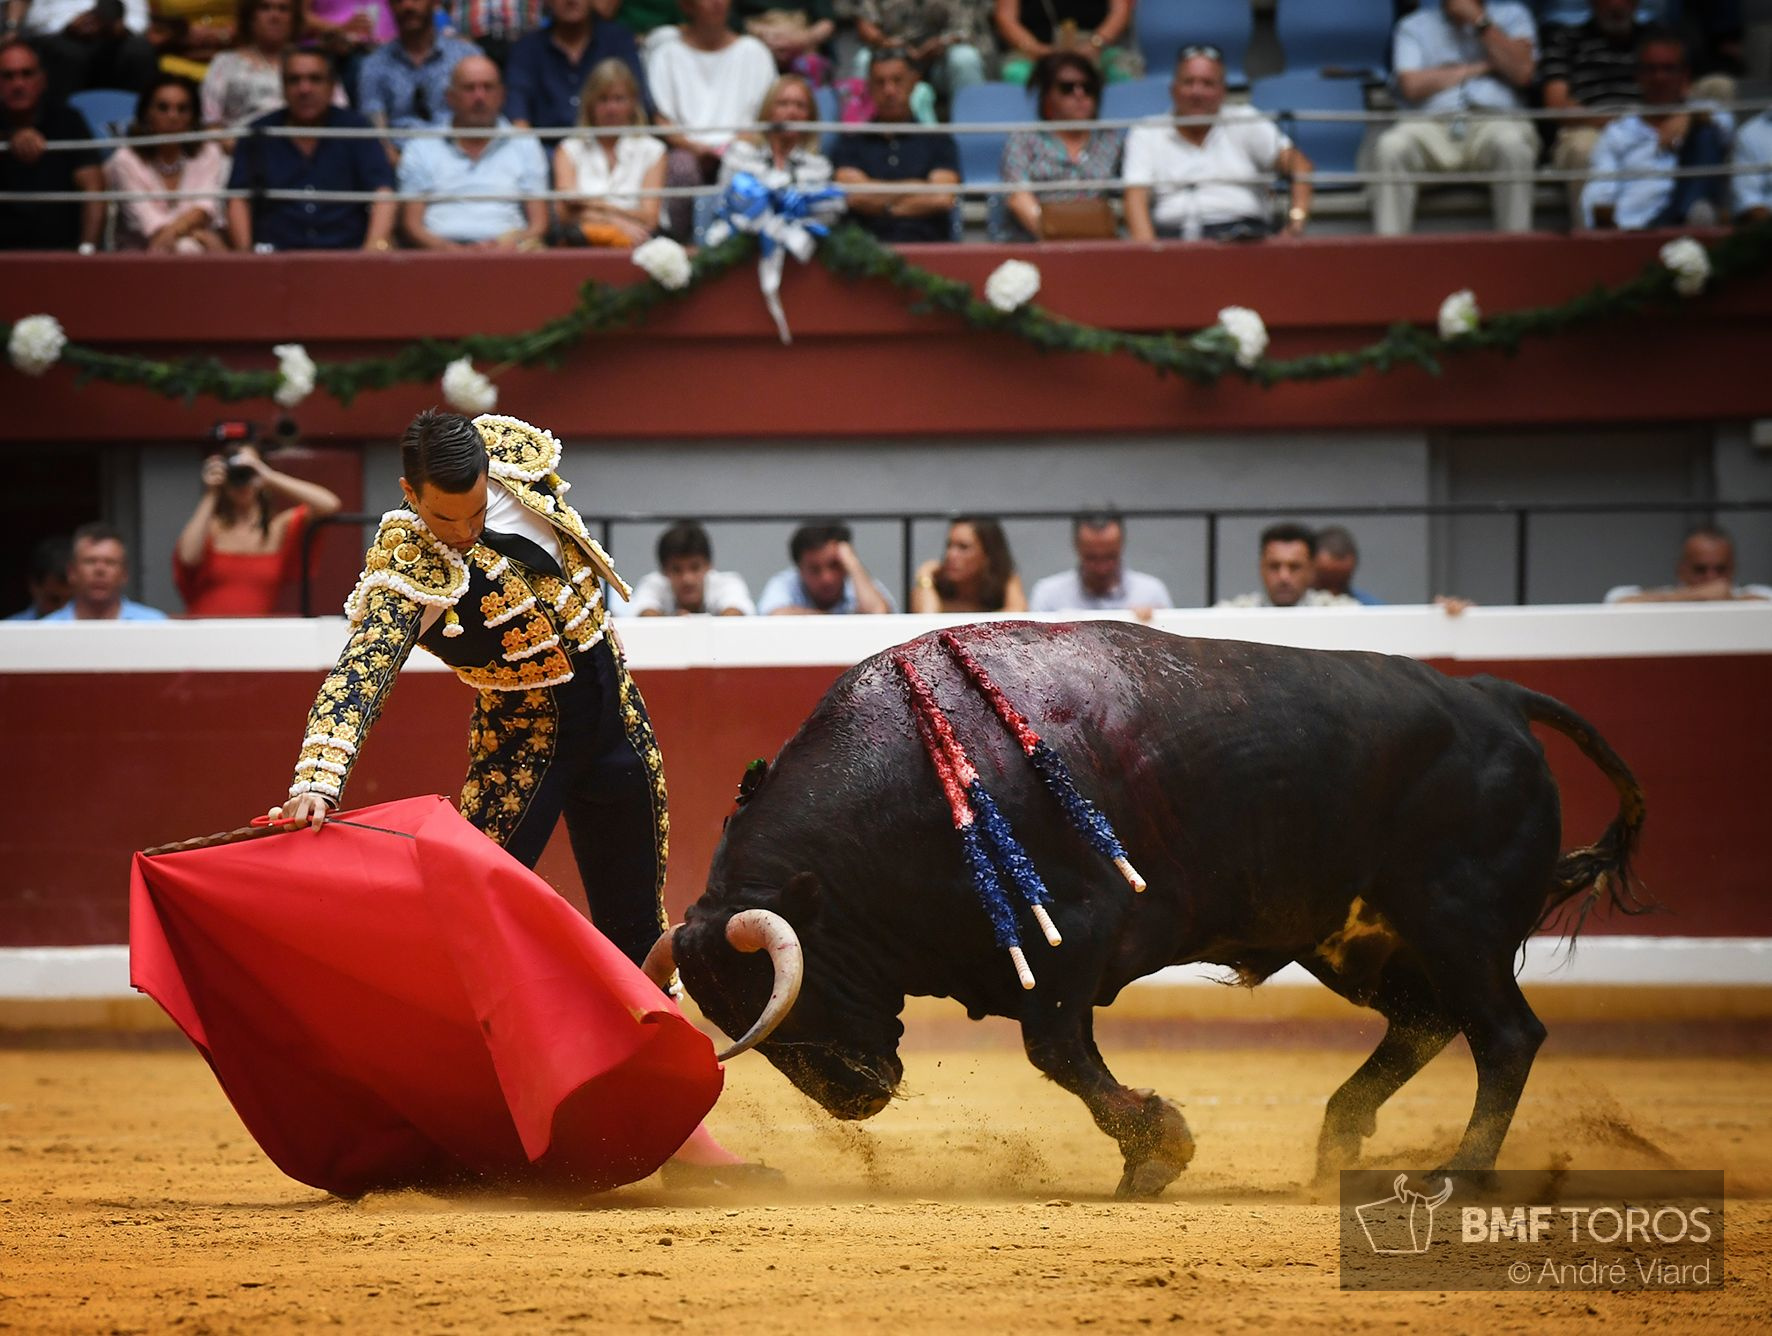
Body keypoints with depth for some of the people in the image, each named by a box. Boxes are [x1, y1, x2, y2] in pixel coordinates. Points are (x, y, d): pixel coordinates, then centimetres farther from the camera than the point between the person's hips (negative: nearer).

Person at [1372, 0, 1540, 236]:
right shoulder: (1413, 26, 20)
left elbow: (1522, 72, 1)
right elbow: (1411, 85, 2)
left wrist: (1479, 20, 0)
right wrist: (1481, 67, 5)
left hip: (1495, 120, -1)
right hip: (1432, 125, 1)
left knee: (1511, 144, -38)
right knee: (1391, 146, -33)